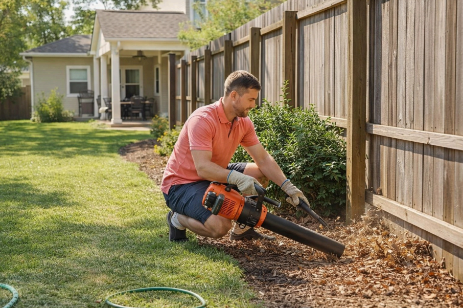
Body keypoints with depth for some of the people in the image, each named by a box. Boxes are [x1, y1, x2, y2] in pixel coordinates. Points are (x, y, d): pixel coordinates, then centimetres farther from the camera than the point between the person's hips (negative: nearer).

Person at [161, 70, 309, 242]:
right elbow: (202, 168, -35)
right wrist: (238, 178, -48)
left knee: (260, 174, -2)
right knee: (220, 226, -30)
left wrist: (288, 187, -11)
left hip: (214, 178, 9)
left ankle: (242, 229, 11)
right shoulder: (203, 120, -27)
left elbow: (264, 160, 1)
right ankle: (178, 219, 0)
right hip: (181, 184, -9)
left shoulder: (244, 123, 0)